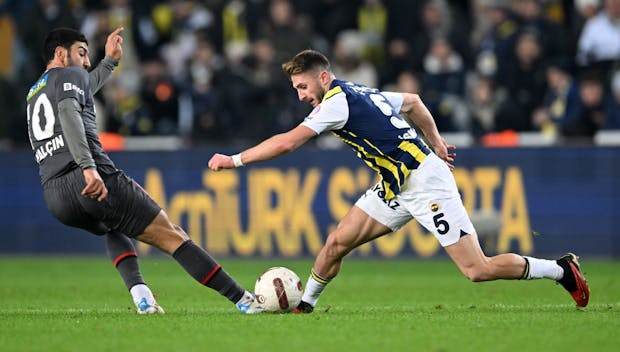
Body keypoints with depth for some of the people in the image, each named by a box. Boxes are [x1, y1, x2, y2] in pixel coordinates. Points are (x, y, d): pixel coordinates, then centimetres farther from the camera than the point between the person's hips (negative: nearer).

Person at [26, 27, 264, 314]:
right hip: (96, 183, -7)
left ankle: (139, 294, 11)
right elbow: (68, 113, -16)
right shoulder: (69, 75, 6)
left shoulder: (34, 94, 30)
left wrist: (109, 61, 63)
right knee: (172, 236, -1)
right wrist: (88, 167, -27)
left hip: (54, 198, 7)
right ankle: (243, 300, -4)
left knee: (114, 229, 37)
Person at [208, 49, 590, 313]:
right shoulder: (358, 93, 10)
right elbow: (413, 101, 25)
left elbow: (287, 142, -23)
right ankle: (303, 306, 15)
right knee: (337, 242, 1)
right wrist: (435, 142, 31)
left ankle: (562, 270, 5)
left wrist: (234, 160, -17)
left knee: (478, 270, -8)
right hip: (396, 187, 10)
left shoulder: (338, 101, -17)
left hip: (425, 181, -10)